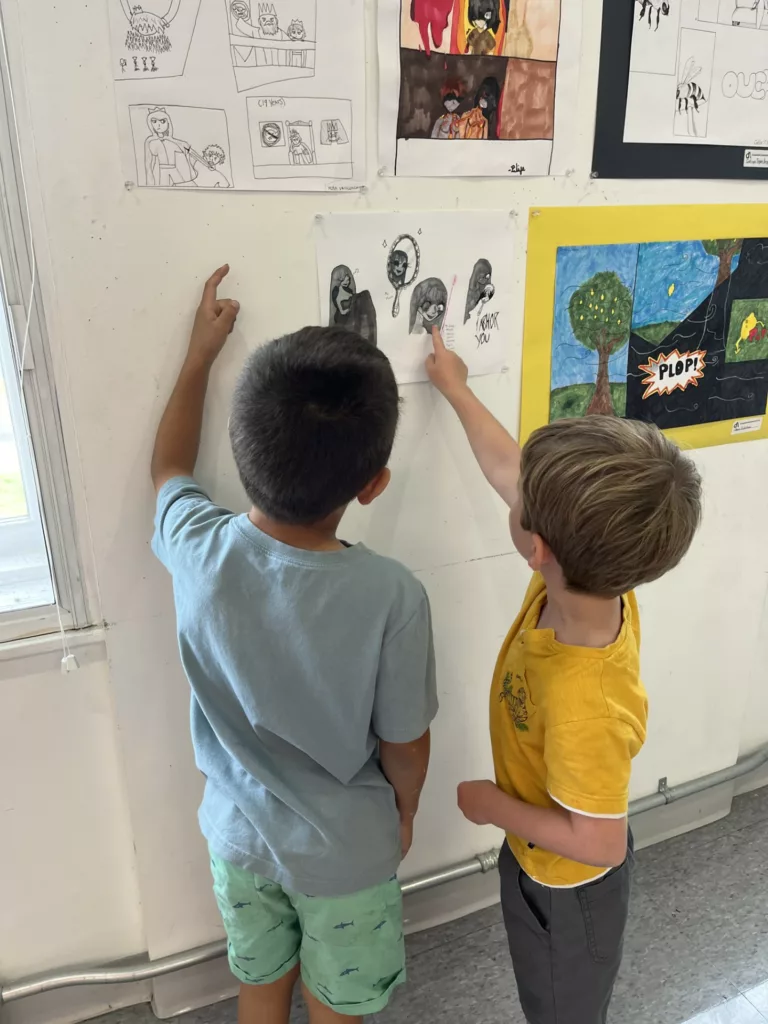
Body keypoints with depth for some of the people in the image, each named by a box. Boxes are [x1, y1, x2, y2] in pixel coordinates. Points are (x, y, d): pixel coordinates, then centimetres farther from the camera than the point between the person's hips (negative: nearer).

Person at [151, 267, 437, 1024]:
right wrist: (405, 813, 5)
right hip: (345, 849, -2)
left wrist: (200, 352, 8)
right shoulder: (390, 598, -34)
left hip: (238, 831, 3)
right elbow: (405, 745, -17)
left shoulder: (198, 551, -26)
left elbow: (168, 467, -1)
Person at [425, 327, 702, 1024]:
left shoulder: (583, 703, -45)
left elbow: (599, 841, -31)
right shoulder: (588, 576, -24)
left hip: (565, 886, -6)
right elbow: (509, 470, -11)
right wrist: (455, 387, 1)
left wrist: (494, 807, -18)